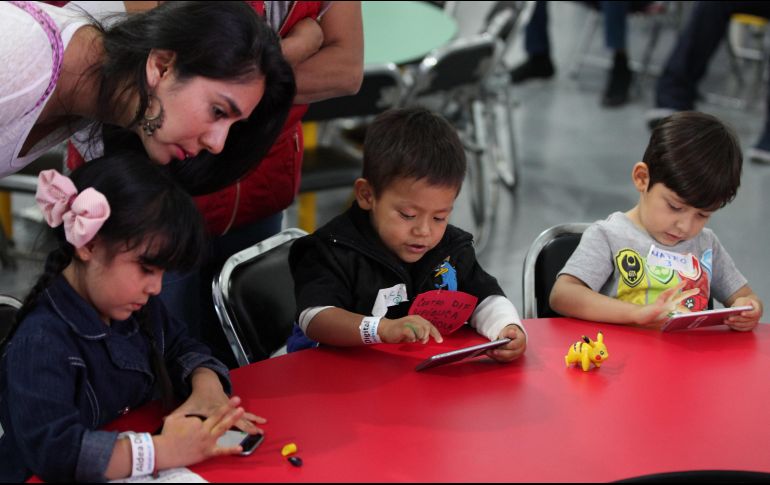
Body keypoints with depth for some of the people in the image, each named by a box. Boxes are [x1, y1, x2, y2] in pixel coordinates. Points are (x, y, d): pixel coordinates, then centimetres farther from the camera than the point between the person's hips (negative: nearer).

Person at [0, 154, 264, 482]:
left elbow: (181, 350, 20)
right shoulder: (41, 342, -20)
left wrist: (207, 386, -1)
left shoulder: (137, 309, 5)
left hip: (137, 479, 6)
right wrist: (164, 451, -33)